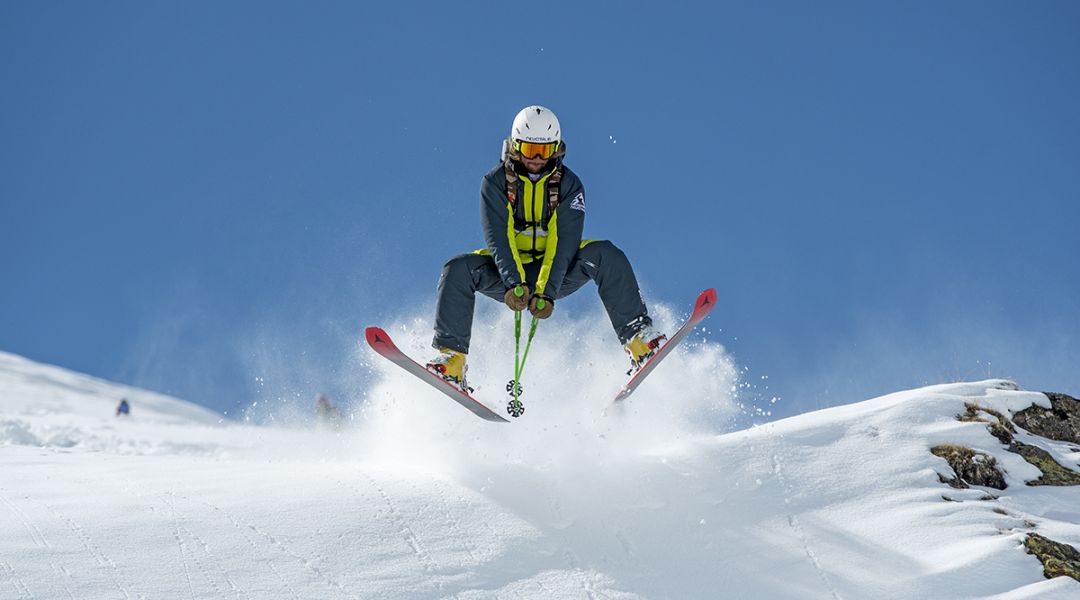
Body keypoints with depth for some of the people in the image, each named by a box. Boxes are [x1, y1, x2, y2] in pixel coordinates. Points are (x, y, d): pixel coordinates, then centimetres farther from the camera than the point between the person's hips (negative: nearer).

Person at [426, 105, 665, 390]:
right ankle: (452, 357, -23)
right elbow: (498, 236, -21)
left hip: (556, 272, 0)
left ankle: (637, 337, -25)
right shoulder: (495, 182, -8)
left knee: (605, 255, -26)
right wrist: (514, 283, -38)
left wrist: (546, 291, -33)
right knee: (457, 270, -27)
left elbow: (564, 241, -19)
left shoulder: (568, 185, -8)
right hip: (508, 274, 0)